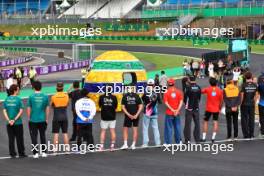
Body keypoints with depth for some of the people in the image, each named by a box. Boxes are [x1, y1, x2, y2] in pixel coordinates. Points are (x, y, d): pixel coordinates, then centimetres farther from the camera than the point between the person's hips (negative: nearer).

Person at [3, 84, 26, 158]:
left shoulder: (6, 100, 3)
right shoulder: (18, 99, -8)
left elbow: (4, 111, 0)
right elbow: (21, 111, -13)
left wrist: (9, 120, -6)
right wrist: (14, 120, -11)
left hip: (9, 123, 3)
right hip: (18, 123, -3)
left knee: (11, 139, 8)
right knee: (19, 139, 7)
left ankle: (12, 154, 9)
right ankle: (21, 153, 13)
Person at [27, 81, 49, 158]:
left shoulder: (31, 97, -8)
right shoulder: (45, 96, -3)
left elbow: (28, 109, -4)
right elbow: (47, 109, 2)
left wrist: (29, 118, 8)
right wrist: (47, 119, 12)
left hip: (33, 120, -2)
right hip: (42, 120, 2)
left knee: (34, 136, 5)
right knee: (43, 136, 14)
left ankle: (35, 153, 4)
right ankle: (44, 152, 18)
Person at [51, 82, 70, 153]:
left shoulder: (54, 97, -10)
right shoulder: (66, 96, -4)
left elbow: (51, 105, 3)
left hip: (56, 117, -2)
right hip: (64, 116, 2)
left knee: (56, 133, 2)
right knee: (65, 133, 9)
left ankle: (55, 148, -1)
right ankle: (67, 148, 10)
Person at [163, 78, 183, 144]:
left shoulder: (166, 92, -8)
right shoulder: (178, 92, 0)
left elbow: (166, 102, -13)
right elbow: (181, 101, -6)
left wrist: (172, 110, -12)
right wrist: (177, 110, -9)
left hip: (169, 113, -3)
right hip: (177, 113, 3)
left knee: (168, 127, 3)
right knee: (177, 127, 13)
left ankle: (168, 142, 4)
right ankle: (178, 141, 19)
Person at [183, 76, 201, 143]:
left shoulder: (188, 88, -14)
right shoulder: (198, 88, -2)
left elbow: (185, 98, -6)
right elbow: (199, 97, 5)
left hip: (189, 108, -4)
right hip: (196, 108, 4)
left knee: (188, 124, 2)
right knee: (197, 124, 11)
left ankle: (187, 140, 1)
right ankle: (197, 139, 13)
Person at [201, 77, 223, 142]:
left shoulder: (207, 89, -7)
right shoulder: (220, 90, -3)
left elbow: (201, 91, 10)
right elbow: (221, 100, 2)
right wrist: (220, 108, 14)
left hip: (208, 109, -1)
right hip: (216, 109, 1)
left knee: (205, 122, 10)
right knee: (215, 122, 6)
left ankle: (204, 137, 8)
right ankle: (213, 137, -2)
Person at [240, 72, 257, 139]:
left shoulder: (244, 85, -13)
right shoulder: (255, 85, -3)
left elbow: (242, 96, -10)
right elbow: (255, 95, 1)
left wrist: (240, 103, 2)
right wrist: (254, 102, 13)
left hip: (245, 105, -3)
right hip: (252, 105, 3)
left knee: (244, 120, 5)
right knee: (251, 119, 10)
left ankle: (246, 135, 3)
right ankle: (251, 134, 11)